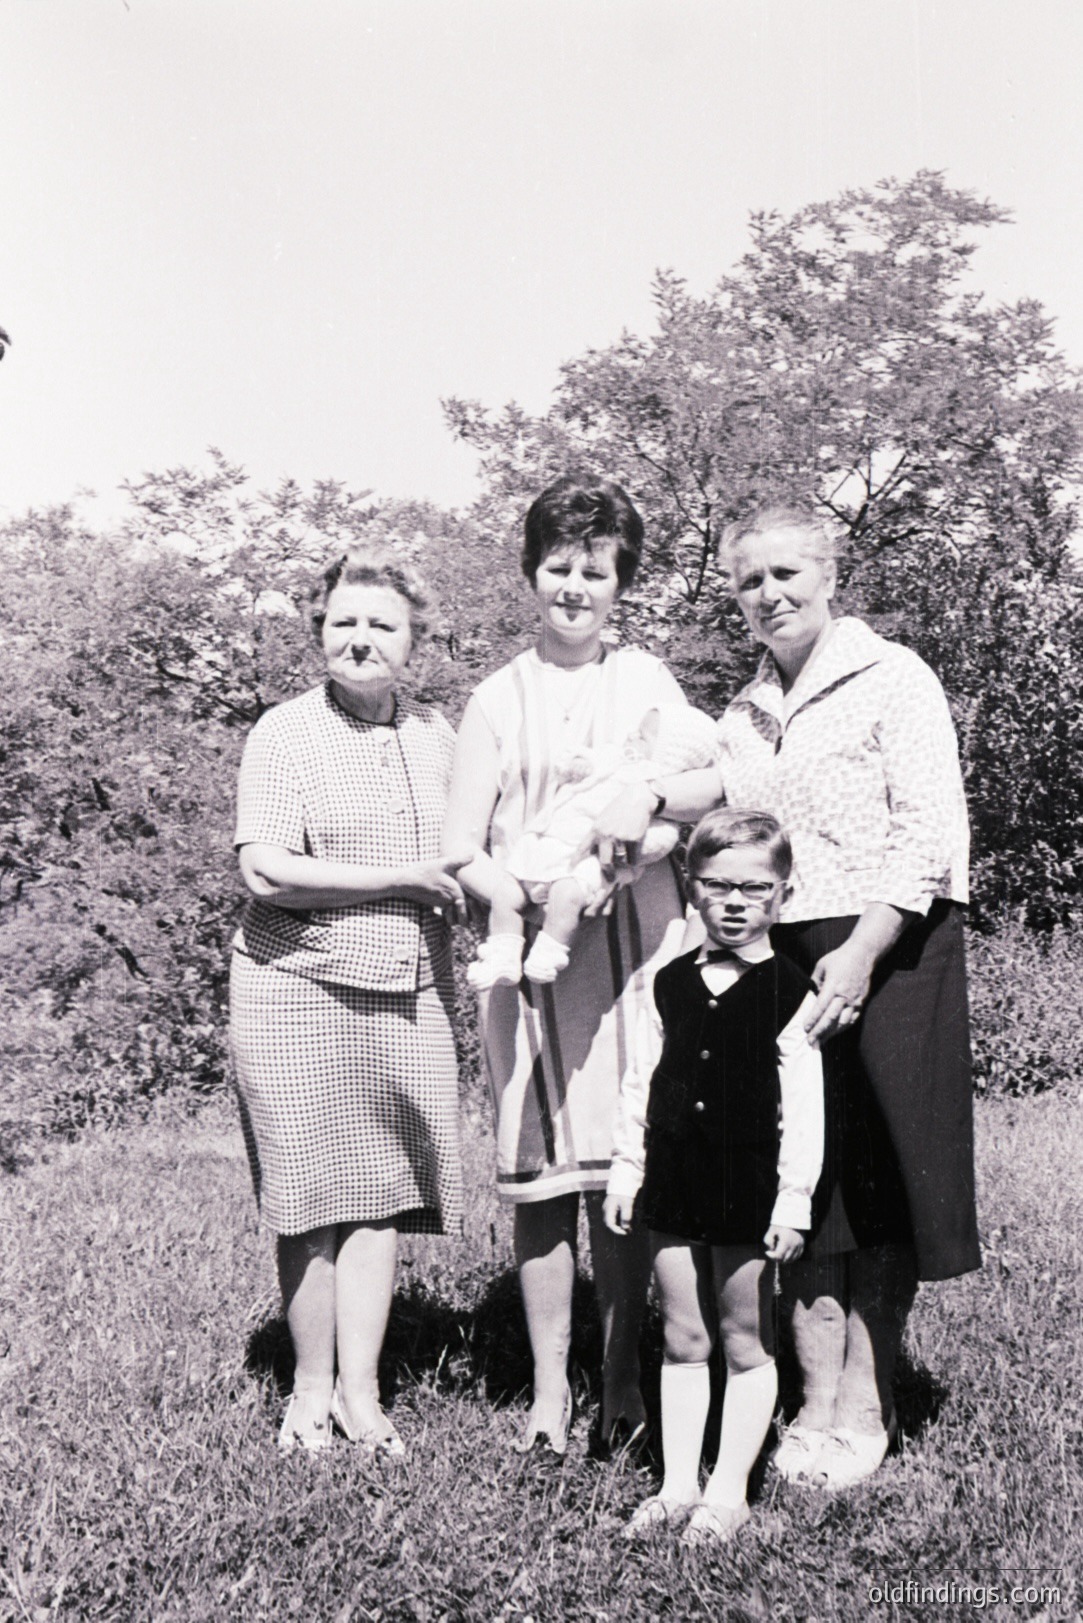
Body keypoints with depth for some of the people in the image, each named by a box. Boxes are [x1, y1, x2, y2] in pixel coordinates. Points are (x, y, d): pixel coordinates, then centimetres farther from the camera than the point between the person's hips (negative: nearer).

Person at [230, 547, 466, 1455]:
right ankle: (311, 1390, 19)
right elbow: (265, 870, -14)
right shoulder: (285, 733, -4)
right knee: (315, 1196, 4)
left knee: (382, 1192, 6)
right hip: (299, 992, -4)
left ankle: (360, 1389, 17)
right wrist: (401, 879, -13)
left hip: (411, 996, 4)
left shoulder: (436, 734, 11)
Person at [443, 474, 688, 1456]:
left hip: (636, 948, 0)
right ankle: (550, 1386, 12)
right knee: (542, 1169, 1)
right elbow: (459, 851, 5)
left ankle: (622, 1376, 16)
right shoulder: (501, 699, 9)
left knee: (628, 1171, 2)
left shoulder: (648, 683, 11)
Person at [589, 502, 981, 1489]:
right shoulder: (748, 709, 20)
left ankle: (866, 1410, 9)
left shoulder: (893, 680, -1)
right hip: (780, 960, 6)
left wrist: (861, 953, -17)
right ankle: (817, 1406, 14)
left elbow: (928, 834, -9)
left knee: (874, 1177, -2)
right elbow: (717, 784, 1)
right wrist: (650, 795, -20)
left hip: (887, 949, -5)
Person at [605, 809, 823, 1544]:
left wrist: (795, 1197, -11)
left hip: (750, 1186, -4)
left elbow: (805, 1105, -8)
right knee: (683, 1340, 12)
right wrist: (626, 1169, 10)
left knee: (745, 1342, 7)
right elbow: (641, 1081, 11)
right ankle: (678, 1484, 22)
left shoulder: (789, 990, -7)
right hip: (674, 1180, 4)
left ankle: (729, 1491, 18)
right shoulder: (670, 983, 6)